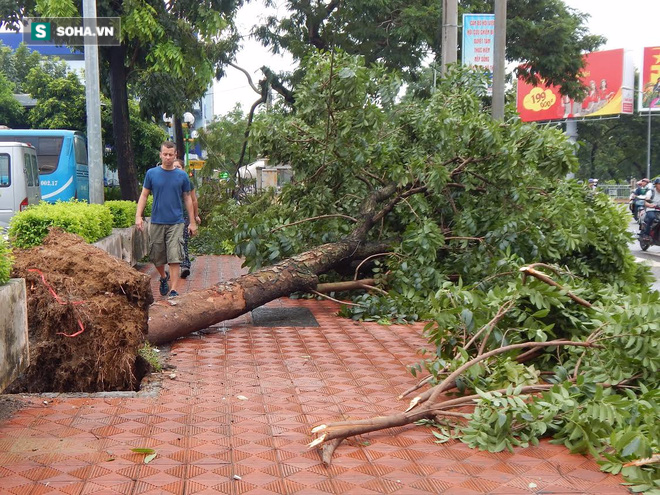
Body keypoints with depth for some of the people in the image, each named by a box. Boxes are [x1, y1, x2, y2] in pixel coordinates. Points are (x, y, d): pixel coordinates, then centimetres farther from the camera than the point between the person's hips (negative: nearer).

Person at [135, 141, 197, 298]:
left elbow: (187, 199, 9)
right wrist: (138, 216, -6)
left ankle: (174, 290, -6)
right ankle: (164, 277, 40)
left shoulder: (182, 176, 2)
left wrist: (192, 222, 7)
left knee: (174, 258, -8)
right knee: (156, 256, 12)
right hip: (156, 222, 1)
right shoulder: (151, 173, 2)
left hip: (176, 222, -1)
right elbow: (144, 195, 6)